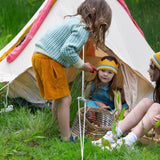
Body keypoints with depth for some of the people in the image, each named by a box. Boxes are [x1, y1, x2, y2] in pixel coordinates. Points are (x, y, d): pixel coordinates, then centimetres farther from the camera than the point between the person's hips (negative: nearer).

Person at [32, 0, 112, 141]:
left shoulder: (73, 19, 16)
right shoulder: (83, 28, -14)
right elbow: (67, 51, -23)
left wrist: (81, 63, 15)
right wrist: (82, 65, -7)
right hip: (49, 61, -10)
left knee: (58, 98, 18)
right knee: (65, 99, -7)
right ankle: (66, 139, -7)